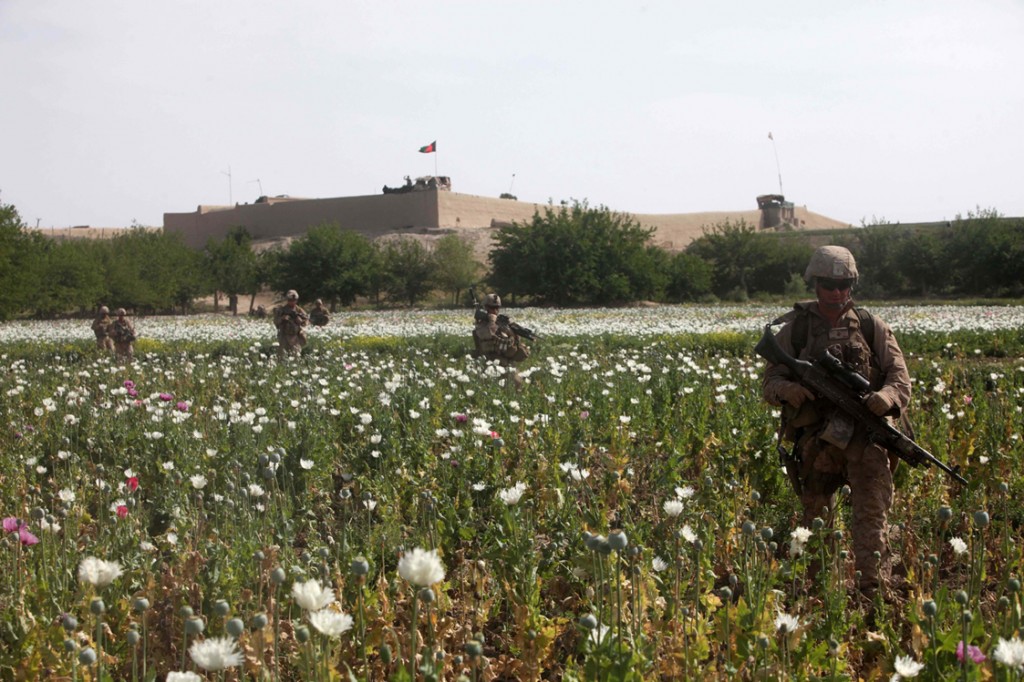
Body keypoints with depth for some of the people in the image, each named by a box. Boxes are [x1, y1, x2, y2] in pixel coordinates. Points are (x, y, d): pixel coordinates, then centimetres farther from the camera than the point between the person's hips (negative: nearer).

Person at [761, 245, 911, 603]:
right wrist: (789, 391, -19)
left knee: (872, 514, -10)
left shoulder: (871, 327, 6)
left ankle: (874, 592, -10)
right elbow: (770, 382, 5)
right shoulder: (794, 329, 5)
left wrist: (887, 397, -18)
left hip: (865, 435, -1)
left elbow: (899, 377, 6)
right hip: (815, 438, 1)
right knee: (816, 519, 12)